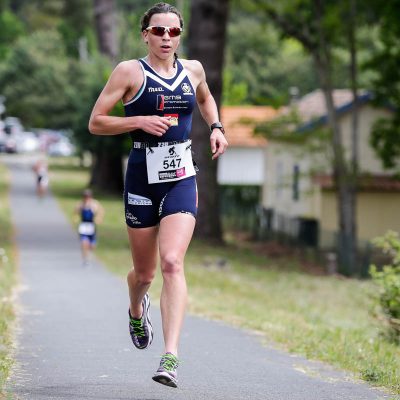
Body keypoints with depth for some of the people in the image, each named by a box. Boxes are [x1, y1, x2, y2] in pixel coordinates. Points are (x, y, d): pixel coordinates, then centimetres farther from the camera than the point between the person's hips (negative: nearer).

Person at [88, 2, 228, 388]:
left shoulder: (193, 70, 8)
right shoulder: (130, 71, -3)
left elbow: (205, 99, 32)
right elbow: (95, 123, -4)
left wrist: (216, 127, 13)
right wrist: (140, 121, -17)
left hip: (182, 182, 1)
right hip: (142, 181, -1)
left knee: (172, 263, -18)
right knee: (144, 273, 11)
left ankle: (171, 357, -25)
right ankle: (136, 309, 49)